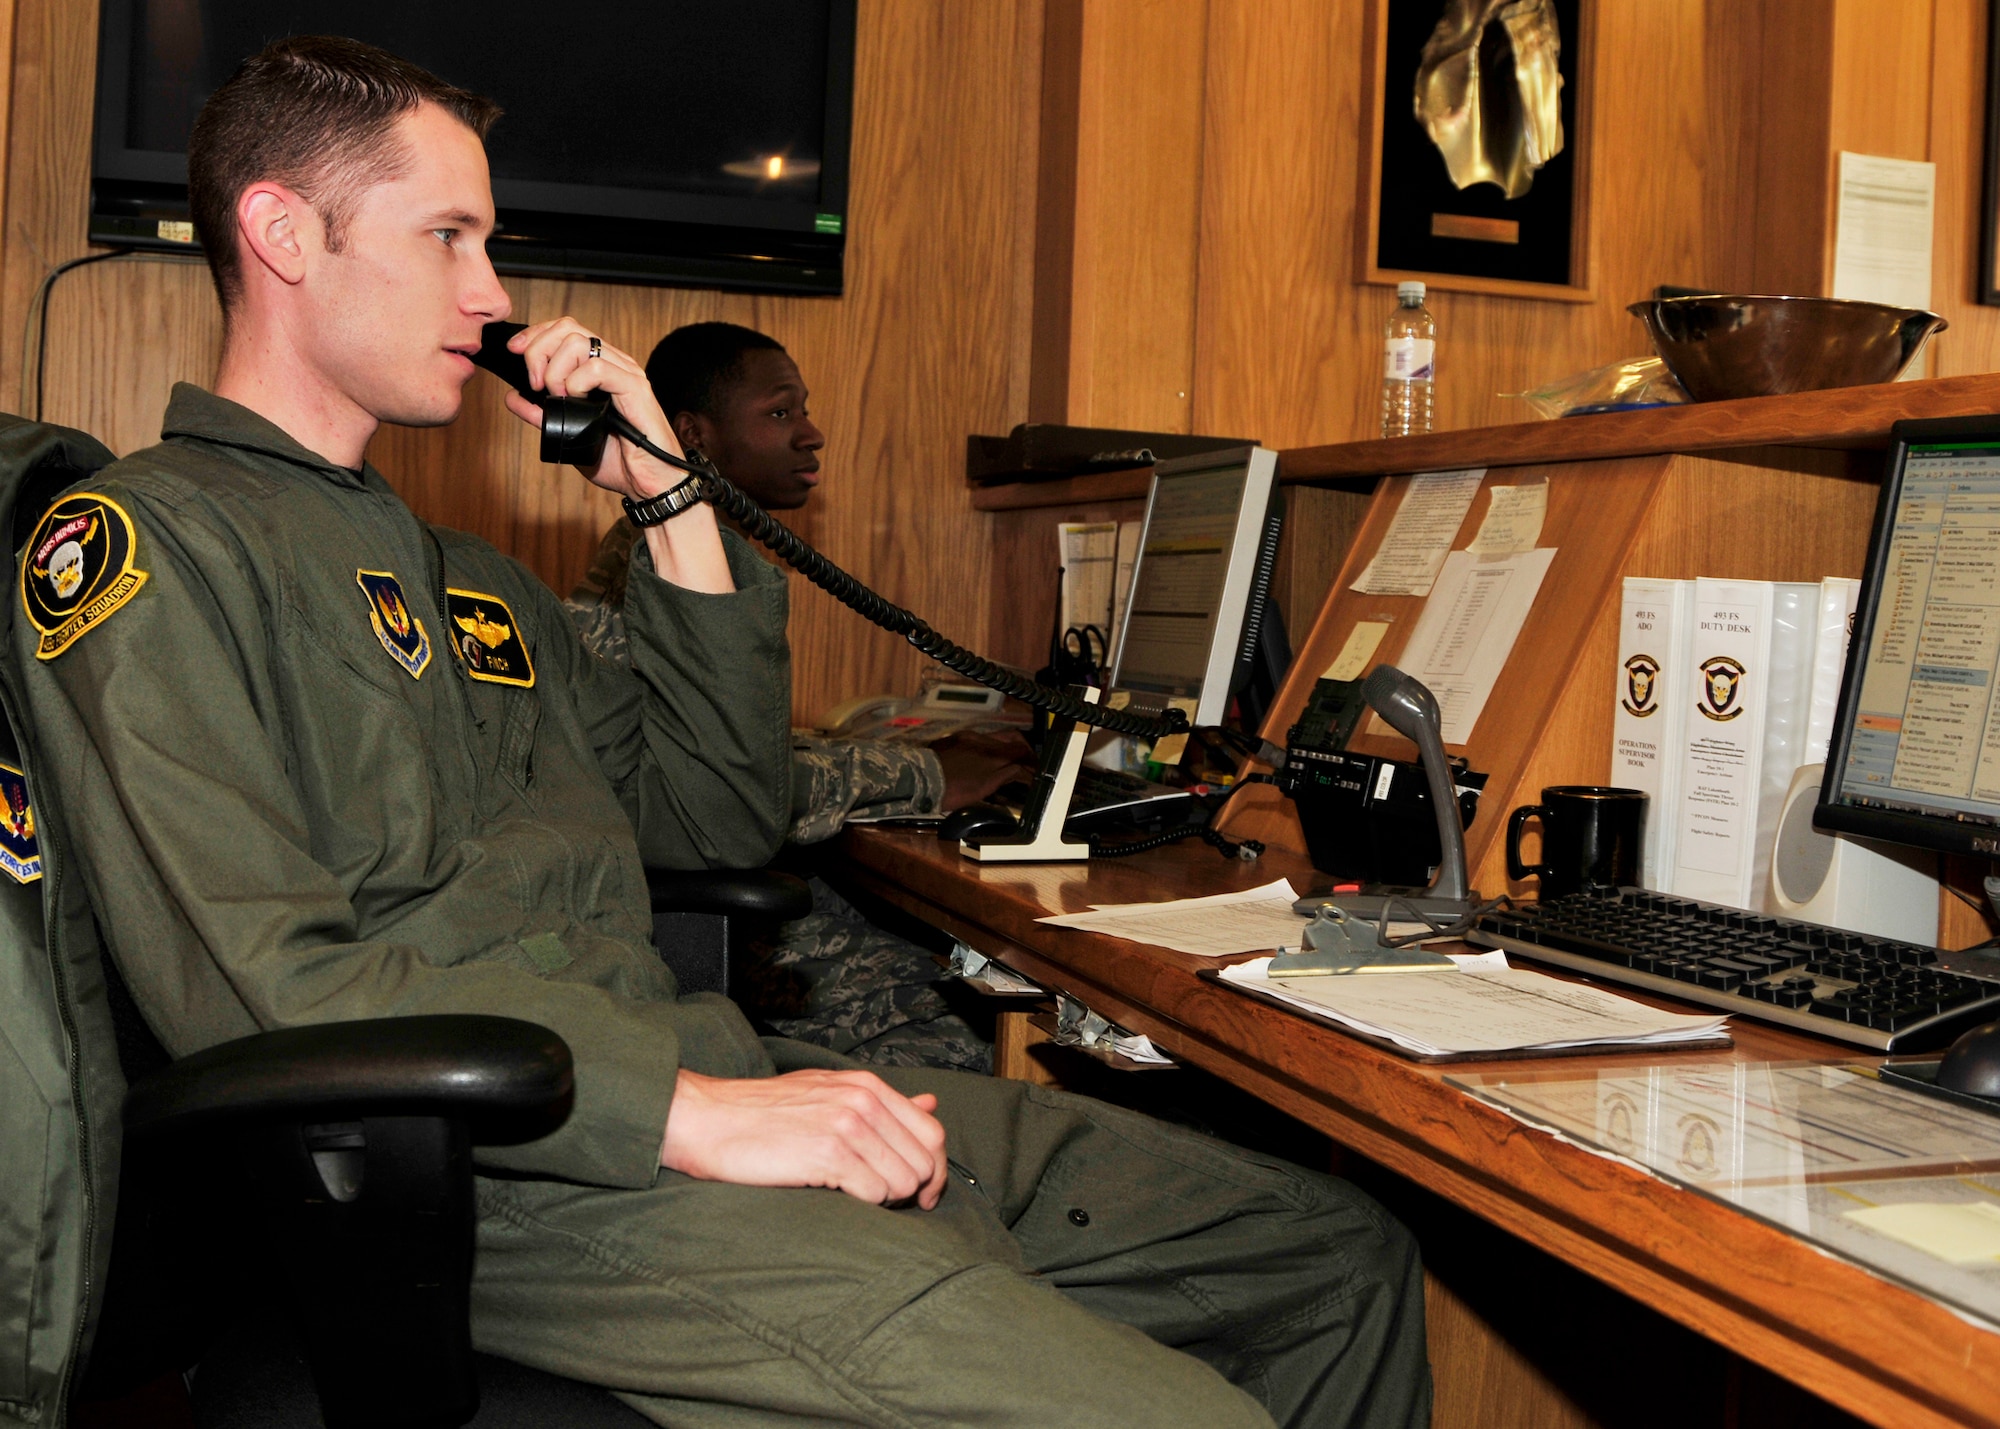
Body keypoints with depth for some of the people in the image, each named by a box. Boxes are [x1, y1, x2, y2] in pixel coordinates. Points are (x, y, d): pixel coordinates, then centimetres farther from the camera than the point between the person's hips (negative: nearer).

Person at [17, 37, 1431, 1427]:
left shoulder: (464, 575, 24)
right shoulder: (142, 543, -3)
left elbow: (728, 817, 22)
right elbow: (262, 981, -17)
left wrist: (670, 499, 14)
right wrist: (695, 1113, -23)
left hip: (683, 1075, 8)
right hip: (503, 1176, -8)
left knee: (1342, 1255, 4)